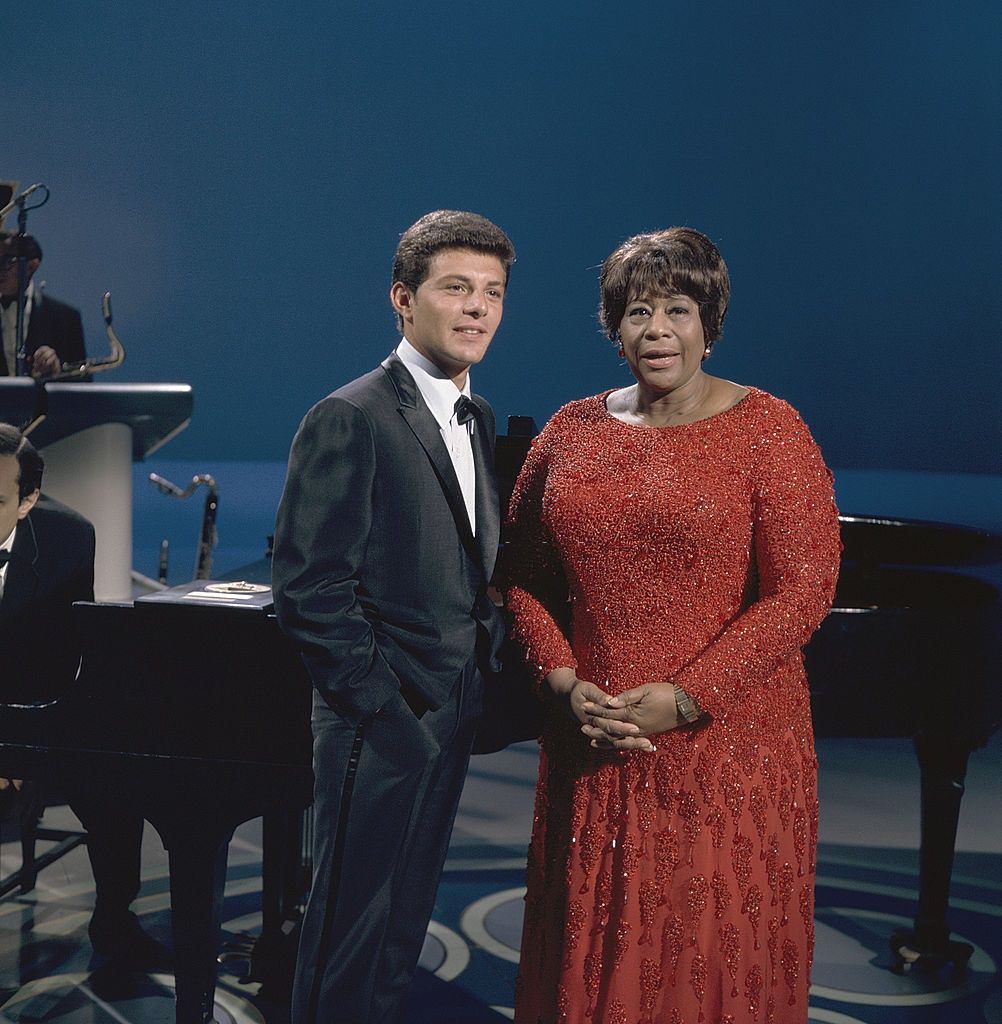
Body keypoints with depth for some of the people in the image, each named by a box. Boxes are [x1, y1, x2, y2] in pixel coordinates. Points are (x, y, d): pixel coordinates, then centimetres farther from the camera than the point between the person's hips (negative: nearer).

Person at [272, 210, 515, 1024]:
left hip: (452, 715, 8)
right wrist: (382, 701, -17)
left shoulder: (478, 419, 11)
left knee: (406, 918, 20)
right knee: (352, 926, 6)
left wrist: (484, 679, 7)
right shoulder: (350, 420, -16)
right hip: (383, 720, -8)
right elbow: (307, 588, -19)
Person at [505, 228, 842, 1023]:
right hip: (591, 746, 4)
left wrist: (685, 698, -16)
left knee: (714, 951, 7)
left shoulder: (767, 430, -6)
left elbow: (803, 590, -12)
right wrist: (567, 684, -5)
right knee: (592, 951, 14)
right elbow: (526, 578, 11)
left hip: (726, 743, -3)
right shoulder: (572, 432, 7)